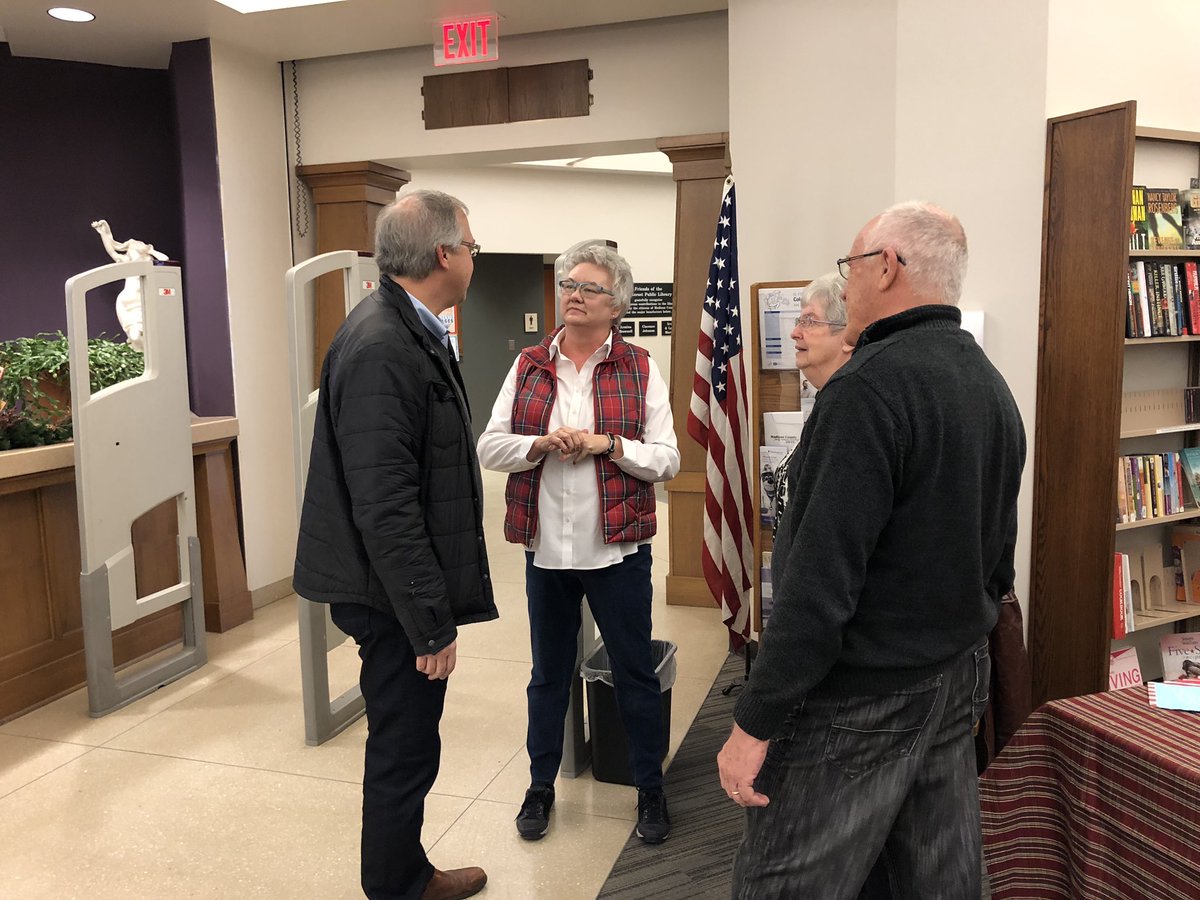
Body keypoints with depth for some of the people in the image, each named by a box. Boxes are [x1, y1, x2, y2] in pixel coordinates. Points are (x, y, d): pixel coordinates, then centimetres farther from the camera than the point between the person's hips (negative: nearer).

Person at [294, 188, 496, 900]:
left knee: (406, 745, 22)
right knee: (405, 750, 7)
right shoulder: (382, 348, -24)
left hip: (407, 585, 10)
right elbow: (384, 505, -26)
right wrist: (432, 624, -21)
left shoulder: (409, 331, 8)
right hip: (395, 596, -10)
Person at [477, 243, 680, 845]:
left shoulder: (639, 370, -1)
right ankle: (541, 784, 36)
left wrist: (607, 443, -18)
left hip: (617, 548, -2)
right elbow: (489, 446, 0)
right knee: (548, 673, 17)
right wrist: (542, 444, -17)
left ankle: (650, 789, 31)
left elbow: (667, 460, -4)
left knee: (634, 673, 10)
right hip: (546, 547, 2)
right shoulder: (529, 366, 4)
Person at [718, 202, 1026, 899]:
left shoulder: (870, 387, -21)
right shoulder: (994, 389, 8)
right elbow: (997, 563, 16)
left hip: (856, 704, -9)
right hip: (958, 685, 9)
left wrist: (754, 723, -19)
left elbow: (822, 581, -26)